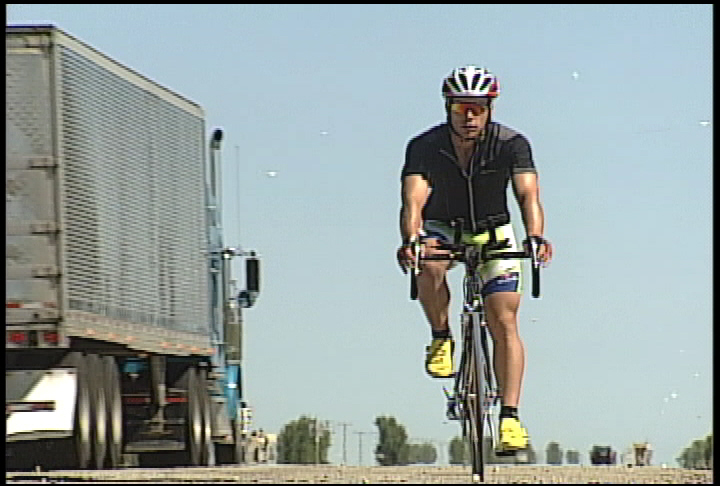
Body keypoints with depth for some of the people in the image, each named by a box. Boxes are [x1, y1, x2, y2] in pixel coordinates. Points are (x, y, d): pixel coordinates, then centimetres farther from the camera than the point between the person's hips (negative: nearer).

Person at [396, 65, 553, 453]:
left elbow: (528, 194, -34)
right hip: (442, 230, 0)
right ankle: (441, 339, -11)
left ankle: (510, 417, -12)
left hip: (493, 233, 0)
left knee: (504, 323, -13)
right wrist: (409, 241, -55)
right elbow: (413, 200, -34)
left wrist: (536, 238, -54)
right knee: (429, 265, -36)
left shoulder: (511, 144, -22)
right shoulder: (424, 147, -22)